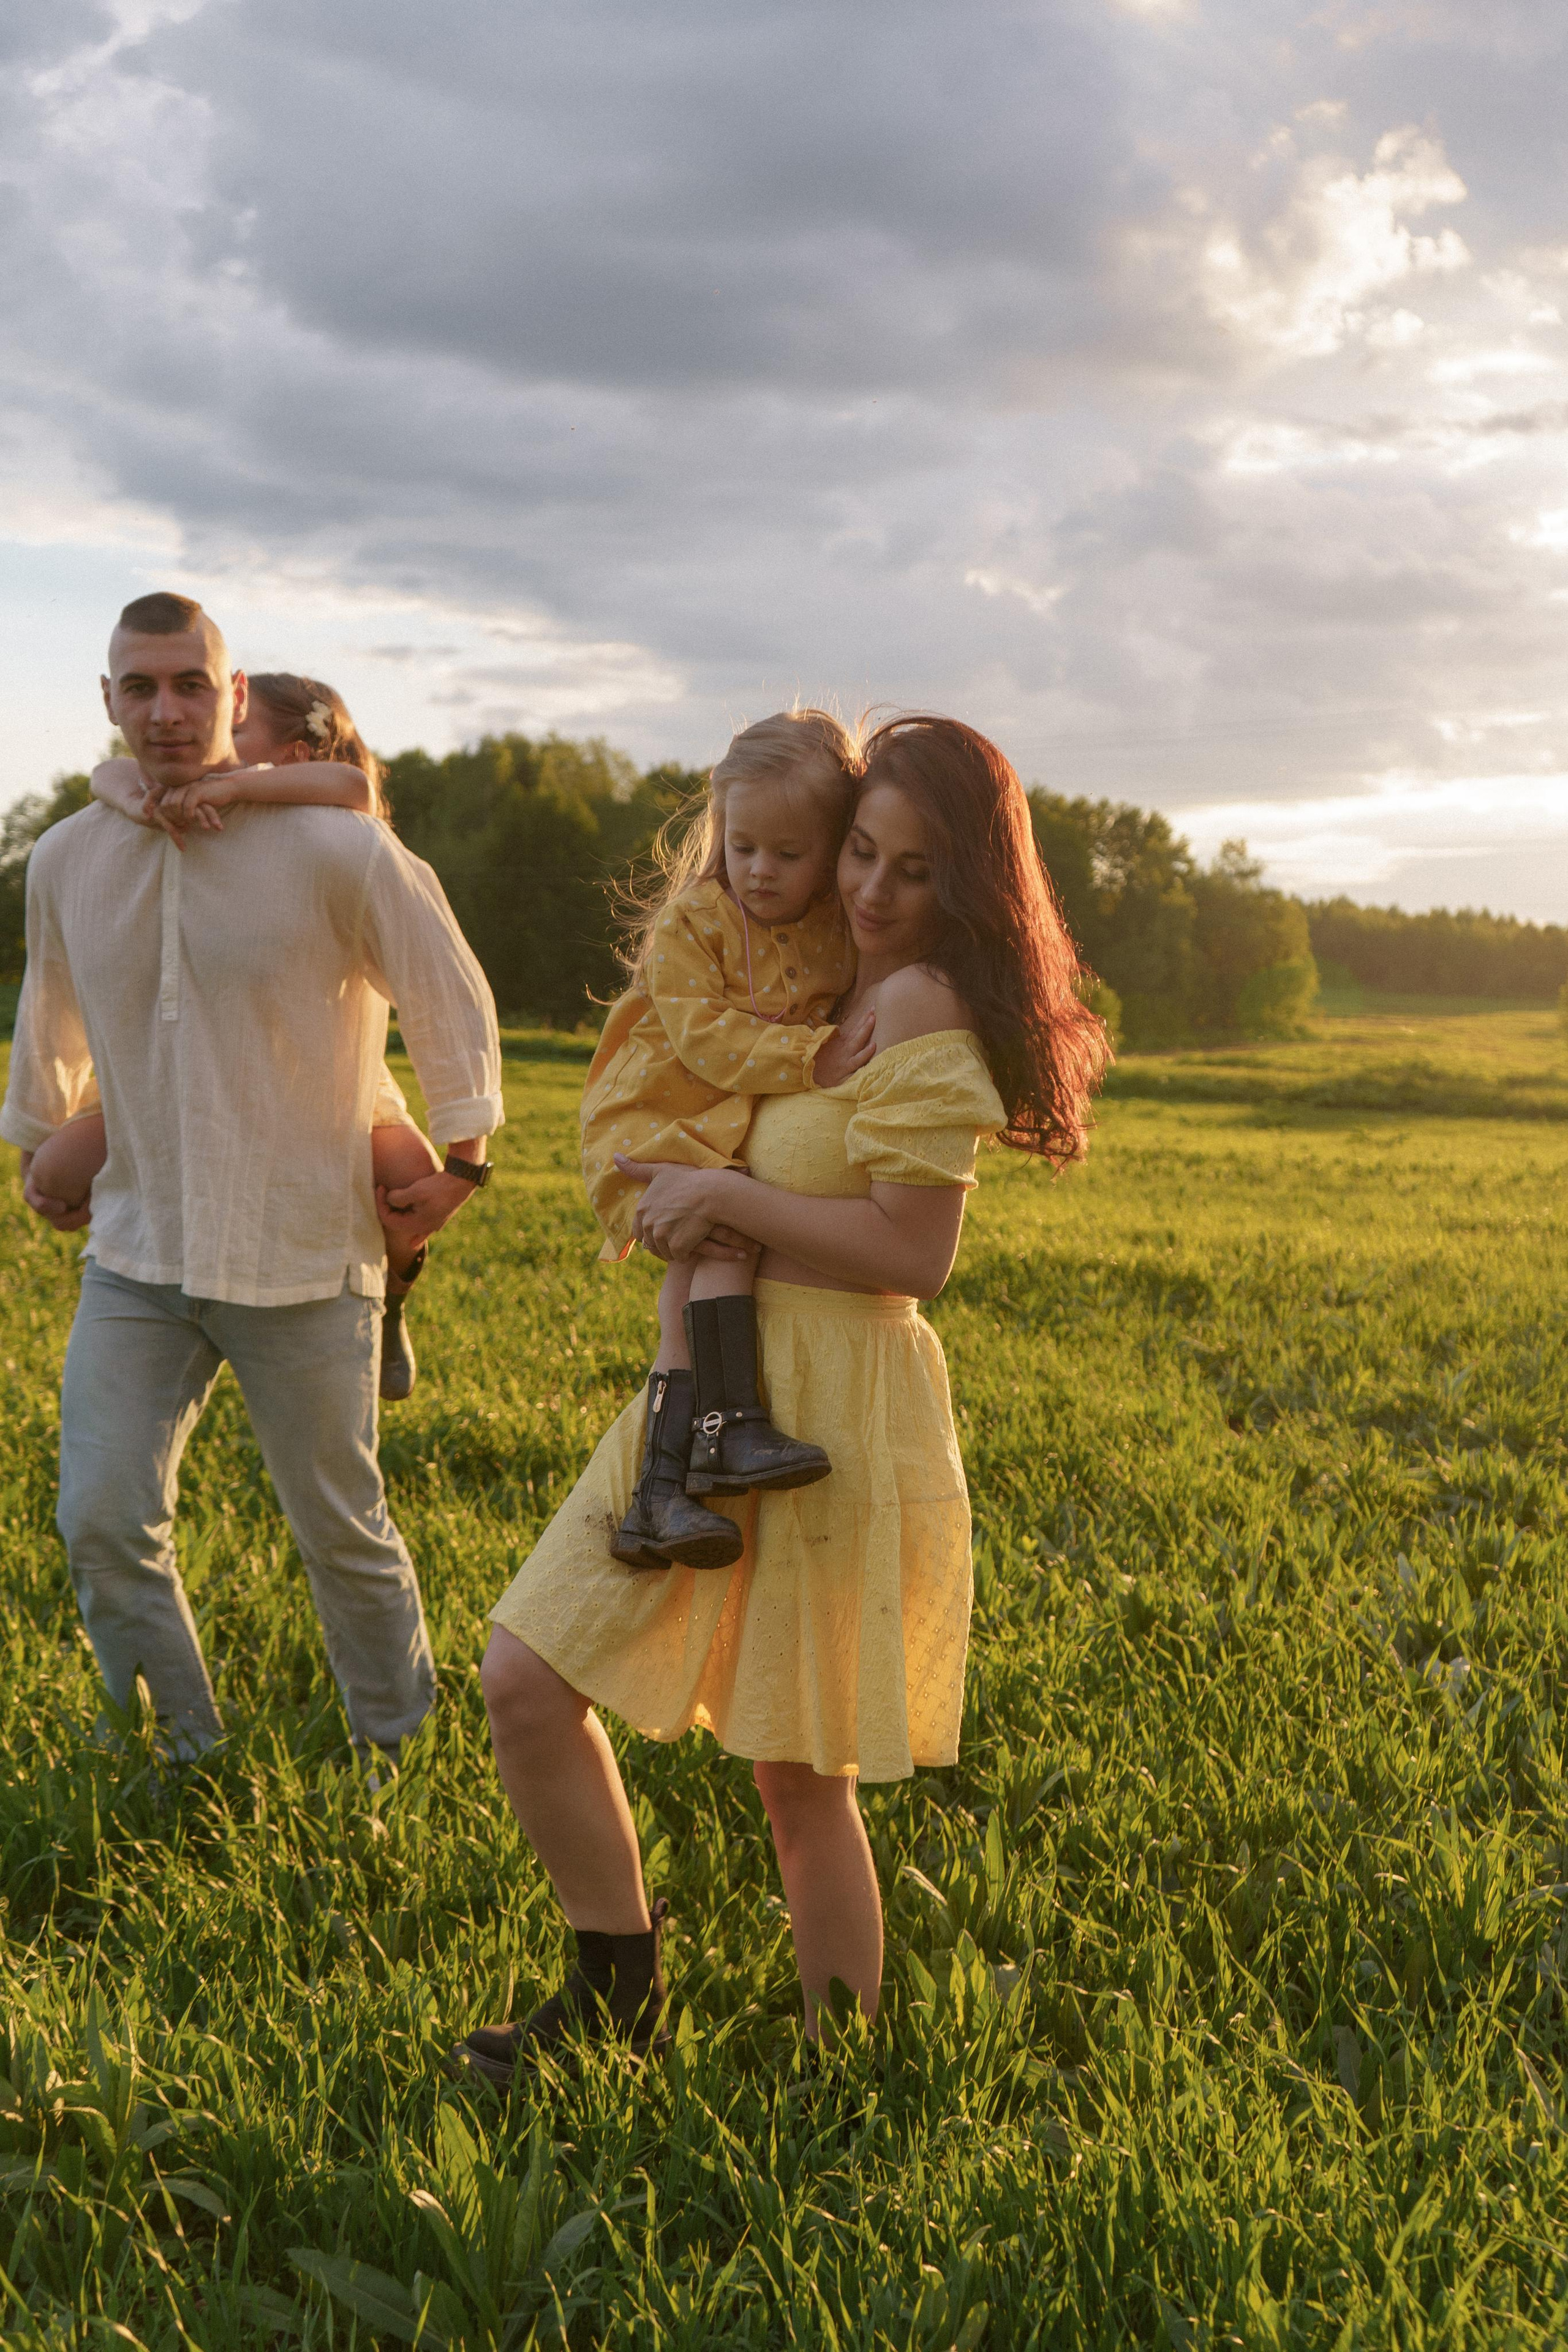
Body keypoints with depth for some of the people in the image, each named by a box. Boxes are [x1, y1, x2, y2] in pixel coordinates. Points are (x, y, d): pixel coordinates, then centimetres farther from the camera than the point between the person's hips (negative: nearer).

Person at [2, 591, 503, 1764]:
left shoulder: (334, 849, -13)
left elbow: (452, 997, 0)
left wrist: (462, 1154, 4)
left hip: (303, 1258, -3)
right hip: (137, 1254, 4)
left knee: (343, 1531, 8)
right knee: (103, 1525, -4)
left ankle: (400, 1748, 31)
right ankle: (190, 1758, 17)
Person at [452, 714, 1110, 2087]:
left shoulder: (926, 1006, -15)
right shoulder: (836, 987, 13)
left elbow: (913, 1254, -21)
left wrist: (726, 1197, -15)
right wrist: (674, 1199, 8)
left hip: (830, 1406, -9)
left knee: (800, 1778, 2)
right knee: (526, 1677, 7)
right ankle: (622, 1991, 22)